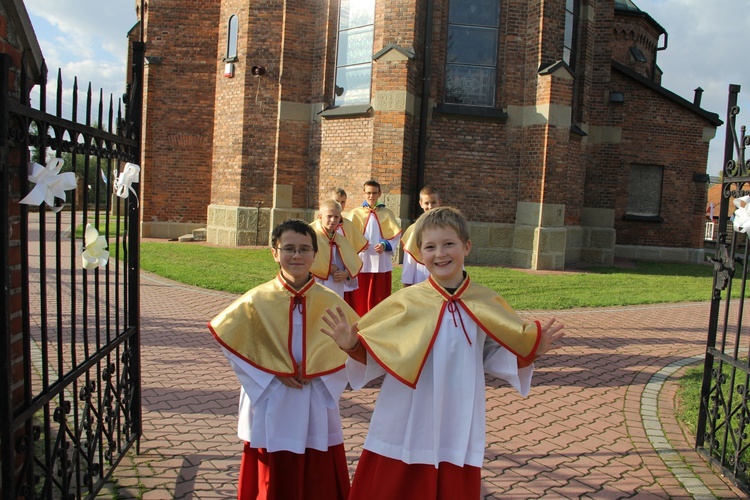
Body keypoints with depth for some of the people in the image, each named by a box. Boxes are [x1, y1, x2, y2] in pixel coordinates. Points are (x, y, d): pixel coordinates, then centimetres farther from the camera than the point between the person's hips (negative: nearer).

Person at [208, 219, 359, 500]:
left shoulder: (330, 303, -4)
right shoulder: (258, 300, -6)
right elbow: (232, 343, -2)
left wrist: (314, 372, -13)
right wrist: (274, 374, -11)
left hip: (315, 409, 1)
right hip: (271, 408, 0)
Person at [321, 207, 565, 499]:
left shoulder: (488, 304, -2)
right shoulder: (405, 301, -6)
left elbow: (496, 359, 7)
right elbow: (376, 354, -2)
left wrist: (532, 349, -7)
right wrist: (352, 345, -20)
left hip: (457, 430, 1)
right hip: (404, 428, -1)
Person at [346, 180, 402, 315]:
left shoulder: (387, 213, 8)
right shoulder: (355, 213, 6)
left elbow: (396, 234, 4)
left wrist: (385, 245, -14)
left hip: (381, 263, 1)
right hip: (360, 263, 0)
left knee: (379, 298, 3)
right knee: (360, 298, 0)